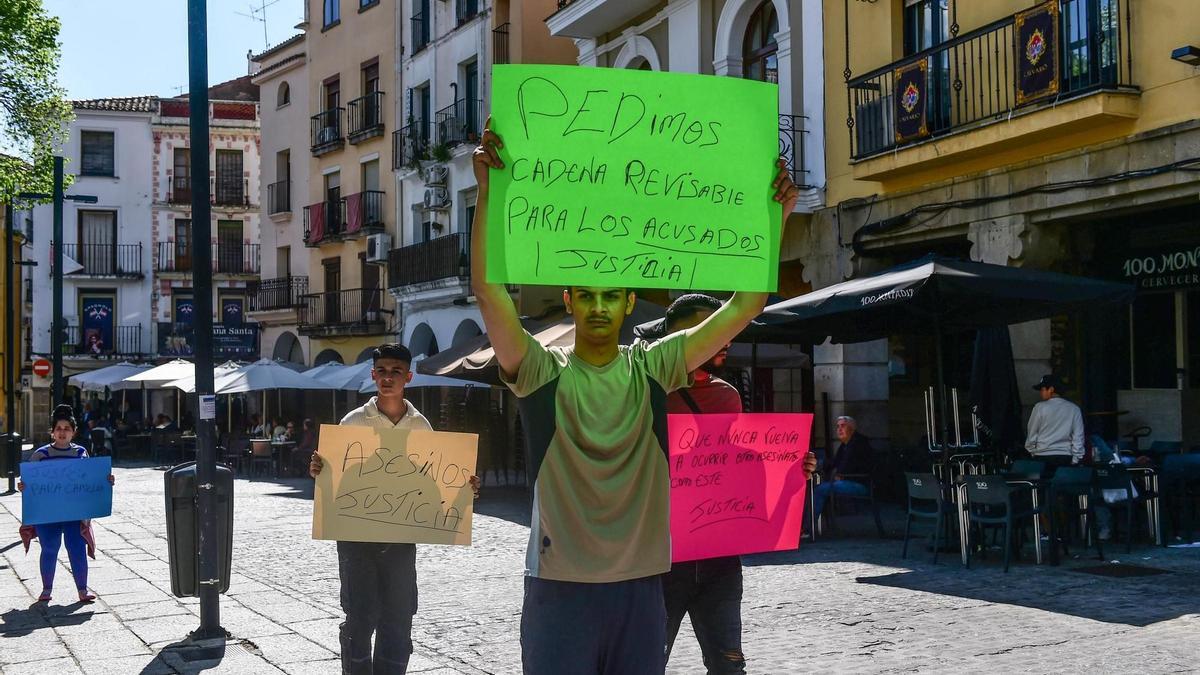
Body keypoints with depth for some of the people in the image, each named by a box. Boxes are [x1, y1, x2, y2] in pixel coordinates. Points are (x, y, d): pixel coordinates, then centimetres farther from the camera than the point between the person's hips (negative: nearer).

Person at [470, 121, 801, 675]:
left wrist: (774, 214, -5)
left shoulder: (653, 368, 3)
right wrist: (487, 188, -22)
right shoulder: (542, 372, -3)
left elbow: (745, 305, 1)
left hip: (640, 585, 3)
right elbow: (487, 288, -16)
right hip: (560, 586, -2)